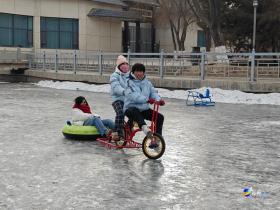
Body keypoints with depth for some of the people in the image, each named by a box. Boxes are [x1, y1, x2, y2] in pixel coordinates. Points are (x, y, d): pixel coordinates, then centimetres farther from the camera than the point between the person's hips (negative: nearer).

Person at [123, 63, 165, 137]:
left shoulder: (147, 83, 12)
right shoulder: (130, 82, -6)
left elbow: (153, 92, 3)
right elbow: (133, 96, -22)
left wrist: (159, 99, -21)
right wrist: (146, 99, -36)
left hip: (144, 109, 6)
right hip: (131, 108, -5)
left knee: (160, 117, -11)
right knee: (134, 111, -40)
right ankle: (144, 128, -60)